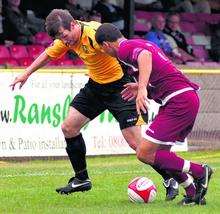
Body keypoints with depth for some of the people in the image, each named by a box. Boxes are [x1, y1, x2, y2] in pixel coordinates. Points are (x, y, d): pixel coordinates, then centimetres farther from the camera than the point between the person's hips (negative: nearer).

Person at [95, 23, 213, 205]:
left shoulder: (125, 48, -6)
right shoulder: (143, 43, 22)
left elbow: (145, 56, -30)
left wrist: (142, 88, -41)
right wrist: (141, 87, 38)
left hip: (178, 101, -10)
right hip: (190, 96, 10)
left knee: (145, 154, -8)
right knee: (160, 152, 16)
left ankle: (199, 172, -4)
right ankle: (194, 194, 12)